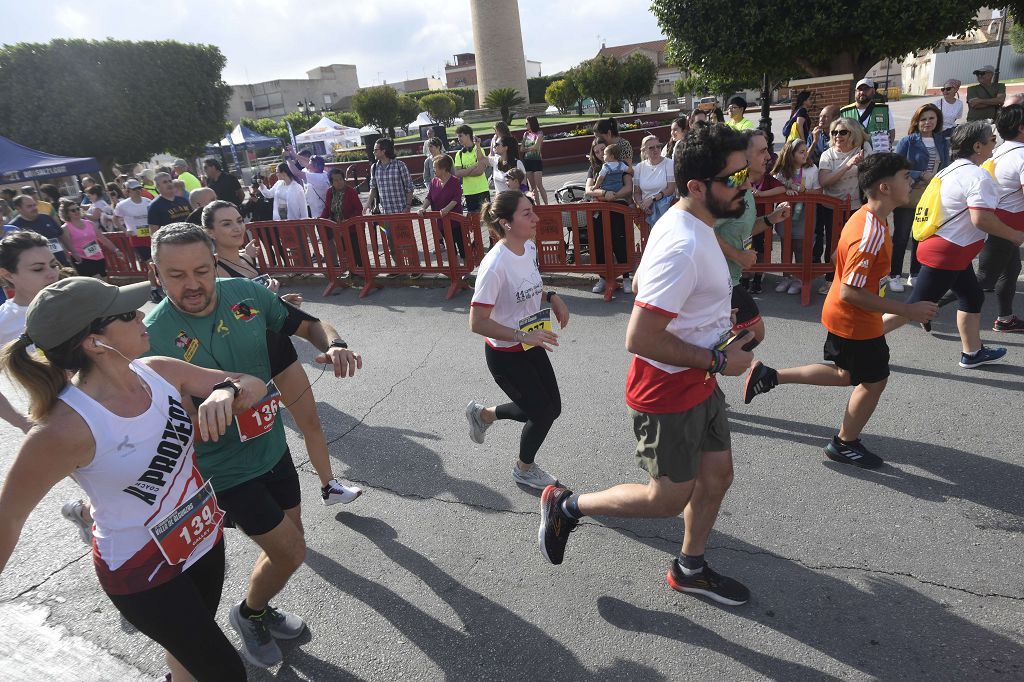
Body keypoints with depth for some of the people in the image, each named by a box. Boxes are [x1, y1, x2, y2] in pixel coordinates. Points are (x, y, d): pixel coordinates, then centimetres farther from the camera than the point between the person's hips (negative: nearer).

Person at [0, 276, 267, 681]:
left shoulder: (158, 371, -12)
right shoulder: (66, 427, -29)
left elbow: (253, 385, -6)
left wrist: (226, 390, -28)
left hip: (205, 536, 6)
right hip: (143, 571, -5)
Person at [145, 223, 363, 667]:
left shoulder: (246, 293, -11)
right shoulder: (153, 337, -23)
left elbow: (309, 325, 0)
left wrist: (334, 346, -22)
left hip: (273, 447, 5)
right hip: (225, 471, -5)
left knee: (287, 542, 21)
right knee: (290, 551, 3)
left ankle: (259, 609, 52)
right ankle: (248, 615, 36)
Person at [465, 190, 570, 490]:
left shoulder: (529, 247, -4)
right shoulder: (495, 265, -29)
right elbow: (477, 322, -27)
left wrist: (551, 297, -4)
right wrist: (523, 336, -31)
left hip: (532, 346, 8)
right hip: (505, 355, -8)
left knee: (550, 408, 15)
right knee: (543, 414, 4)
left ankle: (483, 414, 38)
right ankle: (524, 469, 36)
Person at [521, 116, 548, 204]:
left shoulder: (539, 133, -3)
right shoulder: (525, 134, 11)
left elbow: (536, 146, -14)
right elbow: (522, 149, 7)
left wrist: (526, 149, -2)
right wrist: (531, 149, -7)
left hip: (537, 160, -5)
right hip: (527, 161, 5)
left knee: (539, 185, -11)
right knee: (532, 186, 4)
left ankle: (546, 204, -6)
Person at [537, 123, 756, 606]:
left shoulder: (689, 224, 4)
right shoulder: (683, 246, -29)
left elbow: (642, 283, 17)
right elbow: (640, 338, -32)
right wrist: (718, 360, -20)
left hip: (699, 384, 10)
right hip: (668, 394, -10)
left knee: (717, 476, 19)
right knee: (668, 499, 6)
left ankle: (689, 570, 41)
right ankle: (566, 506, 24)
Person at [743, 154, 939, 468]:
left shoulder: (866, 218, 0)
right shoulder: (871, 234, -30)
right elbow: (850, 292, -31)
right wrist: (907, 310, -26)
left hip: (843, 318, 9)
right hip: (854, 323, -9)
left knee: (846, 374, 24)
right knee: (875, 381, 11)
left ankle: (770, 376, 21)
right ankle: (845, 444, 30)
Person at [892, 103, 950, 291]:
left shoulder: (943, 143, 8)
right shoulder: (906, 142, -7)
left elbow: (946, 168, 15)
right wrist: (922, 175, -20)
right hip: (908, 197, -5)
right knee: (901, 237, 3)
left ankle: (915, 275, 24)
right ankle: (895, 276, 12)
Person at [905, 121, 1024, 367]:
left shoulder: (953, 169, 11)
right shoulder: (978, 176, -18)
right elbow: (981, 218, -24)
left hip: (953, 251, 10)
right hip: (946, 253, -10)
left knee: (972, 297, 19)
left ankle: (972, 353, 29)